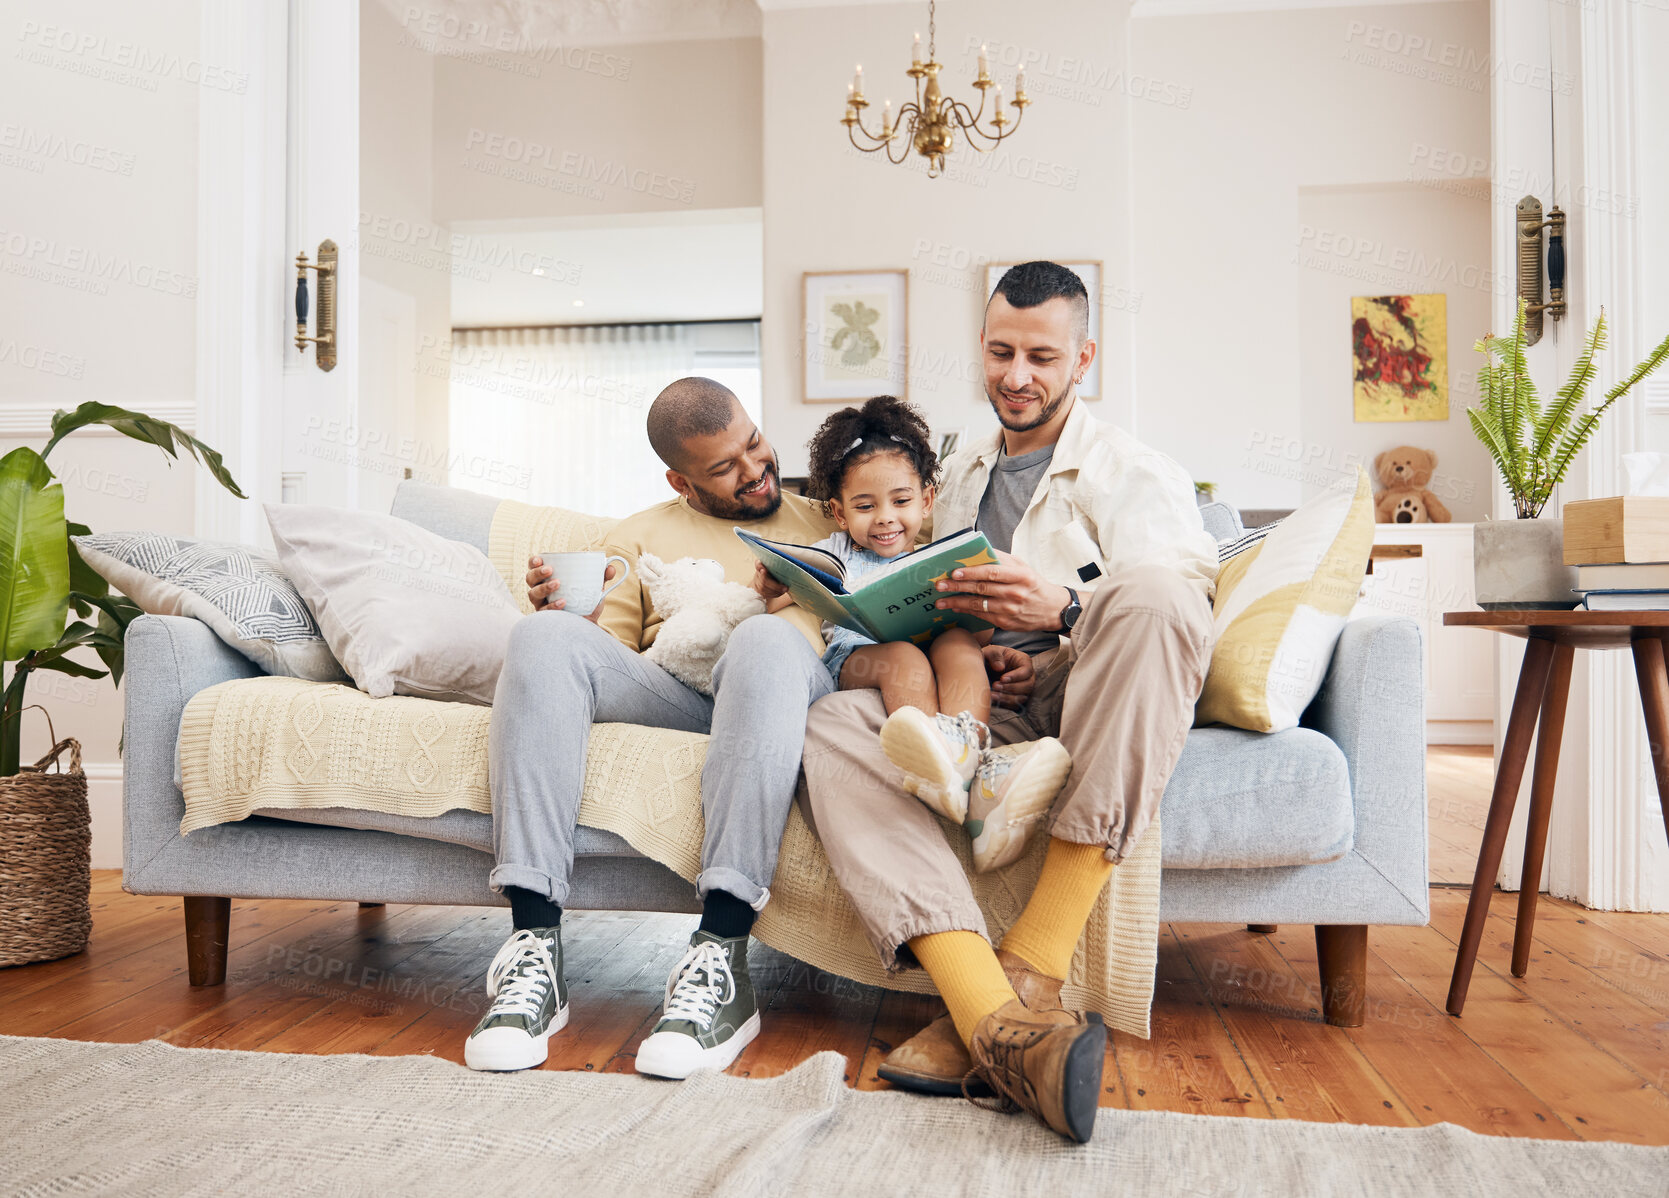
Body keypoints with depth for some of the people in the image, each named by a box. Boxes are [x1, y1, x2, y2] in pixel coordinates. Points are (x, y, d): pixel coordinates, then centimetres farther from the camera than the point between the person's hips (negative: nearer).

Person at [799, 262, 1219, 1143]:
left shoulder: (1136, 474, 11)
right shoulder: (954, 479, 27)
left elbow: (1175, 608, -7)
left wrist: (1066, 609, -27)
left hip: (1094, 716, -3)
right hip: (970, 714, 3)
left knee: (1147, 593, -35)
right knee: (834, 723, -27)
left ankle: (1029, 968, -38)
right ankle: (993, 1016, -45)